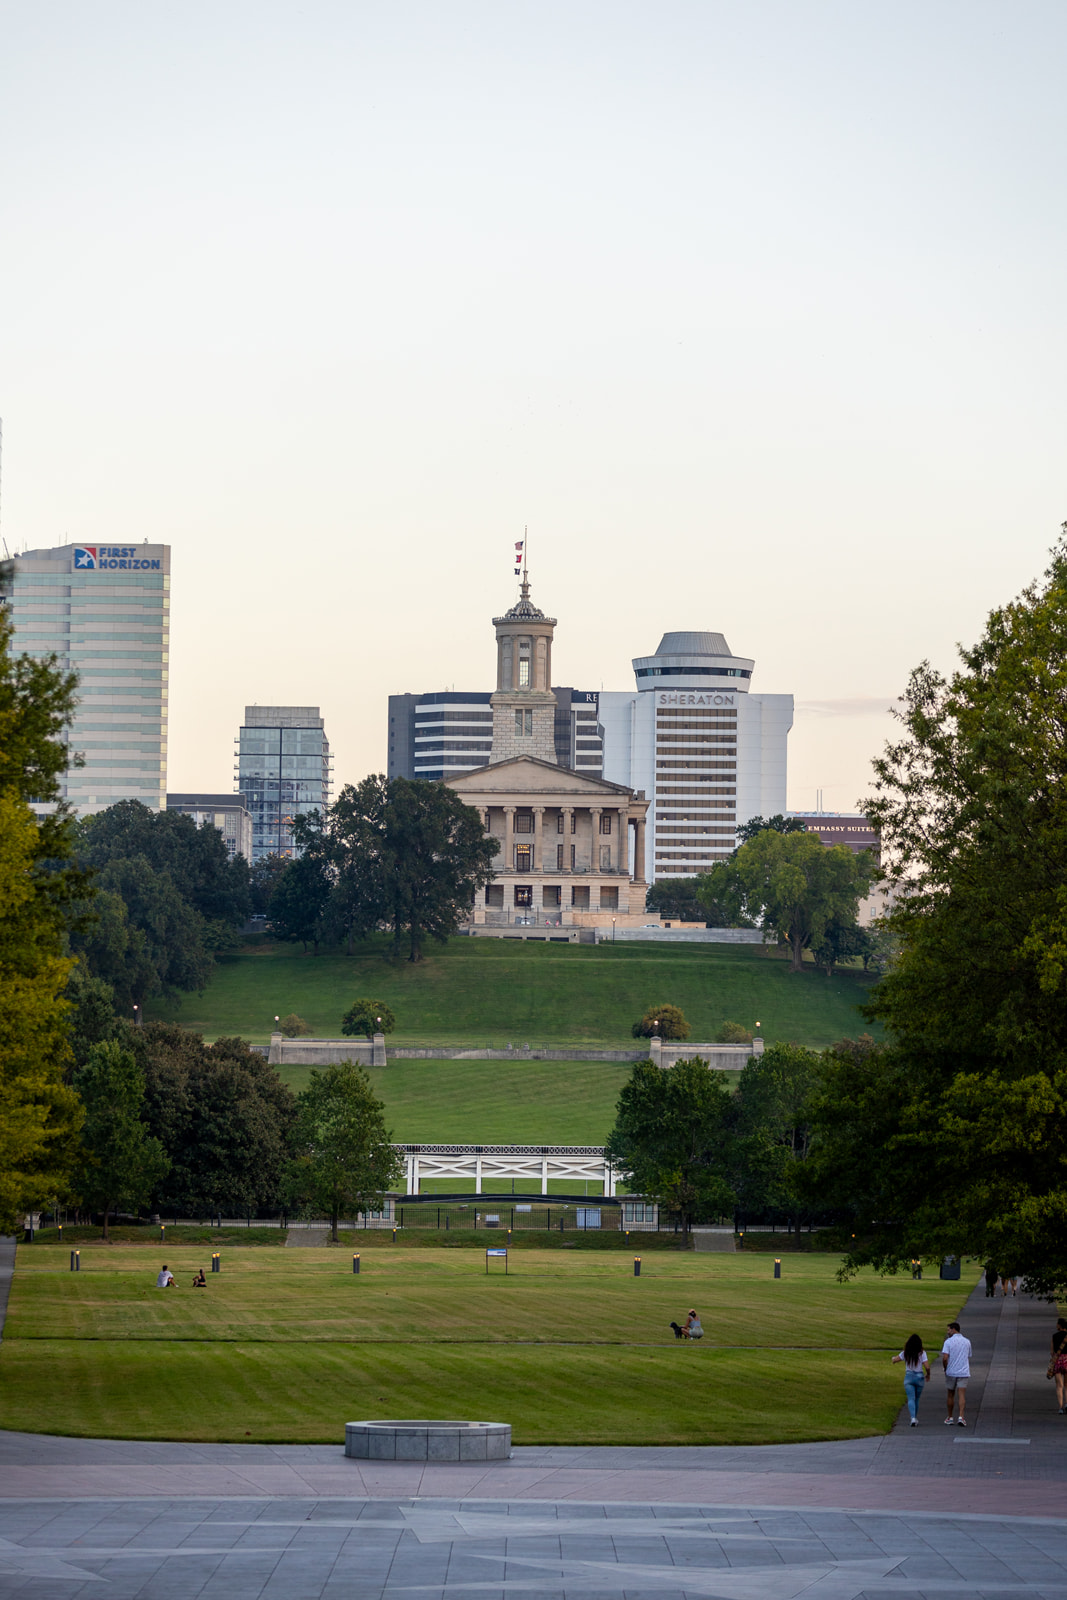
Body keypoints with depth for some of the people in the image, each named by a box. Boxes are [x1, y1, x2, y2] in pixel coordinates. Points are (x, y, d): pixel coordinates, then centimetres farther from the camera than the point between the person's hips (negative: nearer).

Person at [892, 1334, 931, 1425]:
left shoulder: (905, 1353, -2)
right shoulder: (922, 1353, -8)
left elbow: (895, 1360, 12)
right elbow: (927, 1367, -13)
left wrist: (893, 1358, 37)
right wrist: (928, 1374, 8)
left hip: (908, 1377, 0)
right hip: (919, 1377, 0)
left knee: (911, 1399, -5)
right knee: (916, 1399, 16)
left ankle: (913, 1418, -23)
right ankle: (915, 1418, 25)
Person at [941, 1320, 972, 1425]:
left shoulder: (948, 1342, -6)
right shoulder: (967, 1342, 7)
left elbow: (945, 1358, -14)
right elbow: (968, 1358, 15)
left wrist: (945, 1368, 2)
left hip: (951, 1373, -2)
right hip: (963, 1372, 2)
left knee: (950, 1395, 12)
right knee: (962, 1395, -5)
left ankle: (950, 1418, 19)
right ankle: (961, 1417, -20)